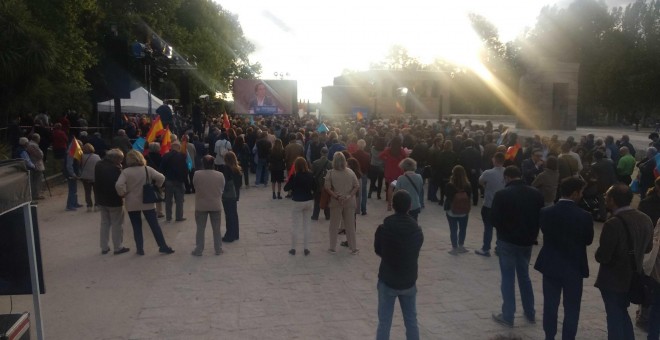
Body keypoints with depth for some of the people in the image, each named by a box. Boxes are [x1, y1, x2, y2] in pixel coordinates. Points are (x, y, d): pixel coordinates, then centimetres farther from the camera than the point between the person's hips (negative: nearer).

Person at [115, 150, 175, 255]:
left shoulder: (125, 172, -8)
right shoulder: (148, 169, -4)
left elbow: (118, 185, -20)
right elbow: (161, 178, -7)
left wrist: (123, 194, -4)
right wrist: (155, 187, 6)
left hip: (132, 204, -1)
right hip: (147, 202, 1)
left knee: (136, 227, 10)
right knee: (155, 225, 7)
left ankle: (140, 249, 13)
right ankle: (163, 246, 10)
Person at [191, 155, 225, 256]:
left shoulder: (197, 174, -14)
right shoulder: (220, 175, -9)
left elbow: (194, 185, 1)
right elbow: (222, 188, 0)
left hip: (201, 206, -1)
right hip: (216, 205, 1)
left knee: (200, 229, 10)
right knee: (216, 229, 12)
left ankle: (198, 250, 15)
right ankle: (218, 249, 19)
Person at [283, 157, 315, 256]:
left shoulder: (294, 176, -14)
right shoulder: (310, 175, -3)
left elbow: (286, 188, -10)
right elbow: (314, 187, 7)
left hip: (298, 202, -3)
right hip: (309, 201, 4)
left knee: (295, 226, 7)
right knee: (306, 225, 11)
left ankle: (293, 248, 12)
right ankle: (306, 248, 13)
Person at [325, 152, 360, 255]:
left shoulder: (330, 173, -10)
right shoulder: (350, 172, -3)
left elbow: (327, 188, -15)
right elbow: (357, 186, -5)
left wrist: (336, 196, -13)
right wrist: (349, 196, -9)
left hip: (336, 202, -1)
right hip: (349, 202, 2)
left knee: (334, 226, 12)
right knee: (350, 226, 12)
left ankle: (332, 248, 19)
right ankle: (353, 248, 19)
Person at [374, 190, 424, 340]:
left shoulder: (383, 229, -15)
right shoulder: (418, 231, -6)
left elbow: (377, 251, 1)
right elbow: (415, 254, 6)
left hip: (387, 281, -2)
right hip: (409, 282, 3)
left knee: (384, 323, 7)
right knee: (411, 321, 16)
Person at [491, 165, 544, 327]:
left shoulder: (502, 194, -15)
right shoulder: (536, 194, -1)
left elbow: (494, 219, -10)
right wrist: (532, 234, 14)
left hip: (507, 241, -4)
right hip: (527, 241, 5)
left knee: (508, 278, 5)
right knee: (524, 276, 19)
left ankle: (508, 316, 11)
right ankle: (530, 313, 28)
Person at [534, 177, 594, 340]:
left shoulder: (546, 212, -11)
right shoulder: (584, 216, -16)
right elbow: (589, 240, -3)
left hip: (551, 265, 2)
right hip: (574, 267, -2)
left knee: (550, 305, 14)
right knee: (571, 308, 12)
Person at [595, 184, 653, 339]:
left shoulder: (613, 224, -27)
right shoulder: (645, 219, -3)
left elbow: (602, 257, -24)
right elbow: (648, 248, 11)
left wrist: (599, 253, -4)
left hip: (613, 280, -7)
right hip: (633, 278, 7)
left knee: (614, 316, 9)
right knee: (622, 313, 24)